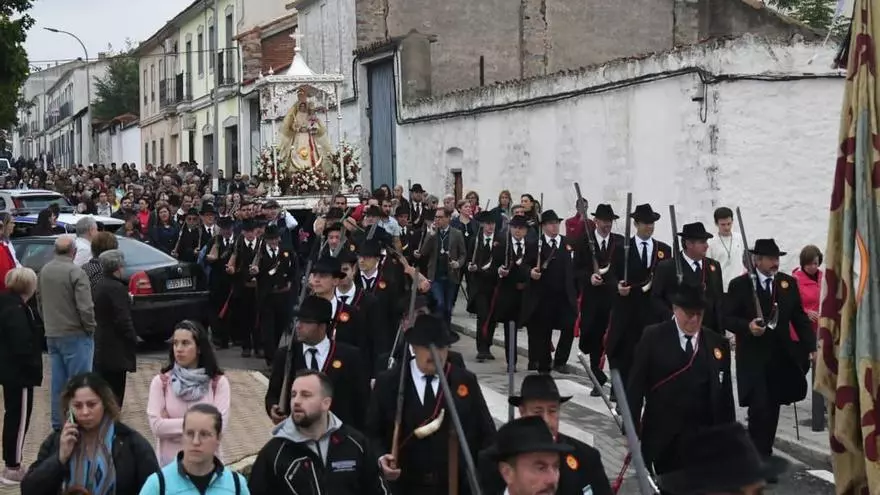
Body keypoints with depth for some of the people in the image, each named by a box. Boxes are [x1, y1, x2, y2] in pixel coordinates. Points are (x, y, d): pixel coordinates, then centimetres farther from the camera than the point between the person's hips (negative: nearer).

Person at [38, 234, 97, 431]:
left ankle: (58, 423, 20)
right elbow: (85, 306, -21)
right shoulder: (75, 272, -18)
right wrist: (90, 328, -6)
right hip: (74, 335, -7)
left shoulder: (44, 271, 6)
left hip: (52, 334, 7)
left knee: (58, 382, 14)